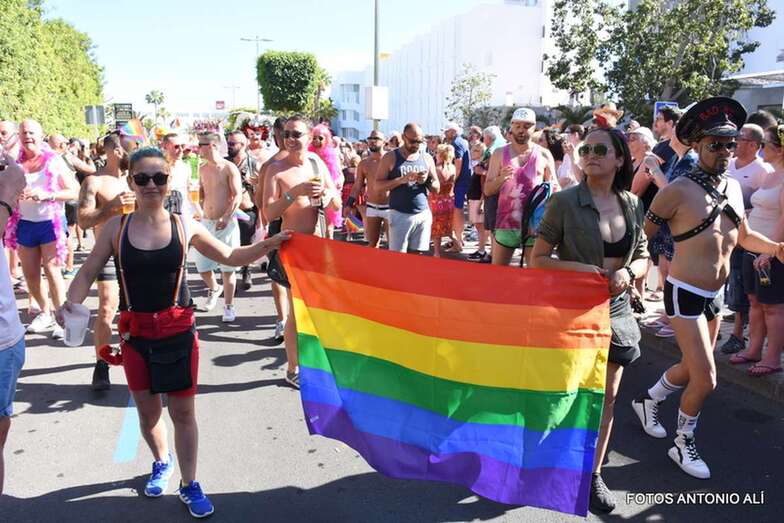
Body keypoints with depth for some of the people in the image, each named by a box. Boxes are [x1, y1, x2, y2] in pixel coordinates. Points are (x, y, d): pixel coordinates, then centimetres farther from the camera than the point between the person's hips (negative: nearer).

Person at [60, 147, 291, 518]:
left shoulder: (185, 227, -4)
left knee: (183, 411, 4)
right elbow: (88, 273, 1)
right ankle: (161, 462, 45)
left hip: (178, 331, -1)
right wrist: (71, 302, -19)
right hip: (135, 333, 1)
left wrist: (269, 244, -8)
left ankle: (189, 485, 21)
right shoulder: (116, 228, -2)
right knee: (147, 409, 16)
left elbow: (231, 257, 5)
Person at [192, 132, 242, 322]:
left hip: (226, 223, -5)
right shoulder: (202, 169, 11)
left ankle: (228, 307, 12)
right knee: (202, 265, 7)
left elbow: (237, 196, -11)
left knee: (227, 267, 0)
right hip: (206, 222, 6)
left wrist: (226, 218, -19)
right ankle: (214, 289, 37)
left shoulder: (229, 168, -7)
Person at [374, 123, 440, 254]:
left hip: (423, 214, 3)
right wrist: (402, 180, -18)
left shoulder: (427, 158, 10)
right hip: (400, 215, -3)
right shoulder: (390, 157, 0)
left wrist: (427, 181, -10)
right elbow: (378, 185, -6)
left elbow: (437, 188, 12)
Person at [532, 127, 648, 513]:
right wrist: (581, 268, -23)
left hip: (616, 310, 5)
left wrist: (628, 272, -11)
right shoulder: (564, 201, -11)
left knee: (607, 396, 12)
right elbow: (538, 259, -9)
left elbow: (643, 257, 11)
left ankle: (593, 473, 30)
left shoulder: (632, 204, 2)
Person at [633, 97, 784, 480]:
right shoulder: (678, 191, -16)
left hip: (715, 295, 8)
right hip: (685, 293, -7)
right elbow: (640, 236, -12)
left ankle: (648, 401, 45)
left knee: (692, 368, 20)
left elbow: (742, 236, 18)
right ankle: (683, 444, 18)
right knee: (706, 379, -5)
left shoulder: (733, 187, 6)